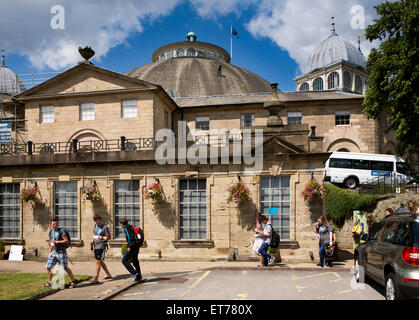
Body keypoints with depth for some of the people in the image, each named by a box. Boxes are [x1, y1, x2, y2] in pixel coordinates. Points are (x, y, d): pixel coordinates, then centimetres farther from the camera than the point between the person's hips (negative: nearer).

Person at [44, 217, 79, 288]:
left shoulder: (61, 231, -8)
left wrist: (56, 242, -16)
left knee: (65, 268, -2)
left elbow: (66, 241, -13)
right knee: (48, 267, 2)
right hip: (53, 252, 6)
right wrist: (50, 252, 19)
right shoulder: (50, 232, 11)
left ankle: (73, 281, 10)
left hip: (61, 252, -6)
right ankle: (50, 282, 17)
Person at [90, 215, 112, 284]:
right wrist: (92, 241, 7)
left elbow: (109, 237, -10)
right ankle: (108, 274, 32)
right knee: (101, 262, 18)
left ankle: (96, 279, -6)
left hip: (101, 246, -8)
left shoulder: (105, 227, -14)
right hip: (95, 246, 8)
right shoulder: (95, 226, 8)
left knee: (98, 262, -10)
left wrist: (101, 238, -24)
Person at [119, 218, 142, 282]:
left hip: (132, 247, -9)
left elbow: (130, 237, -20)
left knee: (124, 260, -3)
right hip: (137, 246, 9)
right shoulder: (131, 227, 19)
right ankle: (138, 277, 15)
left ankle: (134, 273, -9)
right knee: (135, 261, 13)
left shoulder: (126, 228, -9)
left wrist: (129, 246, -20)